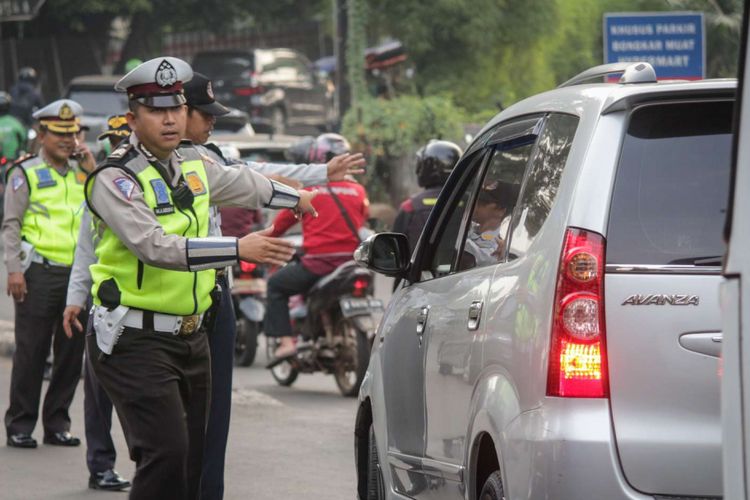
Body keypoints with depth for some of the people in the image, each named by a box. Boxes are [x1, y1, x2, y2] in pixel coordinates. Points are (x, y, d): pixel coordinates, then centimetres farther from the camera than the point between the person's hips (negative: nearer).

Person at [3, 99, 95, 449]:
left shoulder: (81, 172, 16)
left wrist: (91, 172, 2)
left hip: (78, 273, 5)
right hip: (40, 274, -5)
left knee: (71, 353, 7)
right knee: (31, 351, -2)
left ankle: (57, 423, 15)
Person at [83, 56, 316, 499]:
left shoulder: (193, 163, 10)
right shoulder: (115, 178, -15)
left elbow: (243, 184, 32)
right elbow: (155, 246, -28)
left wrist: (296, 198, 48)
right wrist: (238, 249, -33)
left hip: (191, 336, 8)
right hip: (136, 341, -8)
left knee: (193, 459, 8)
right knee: (166, 453, -20)